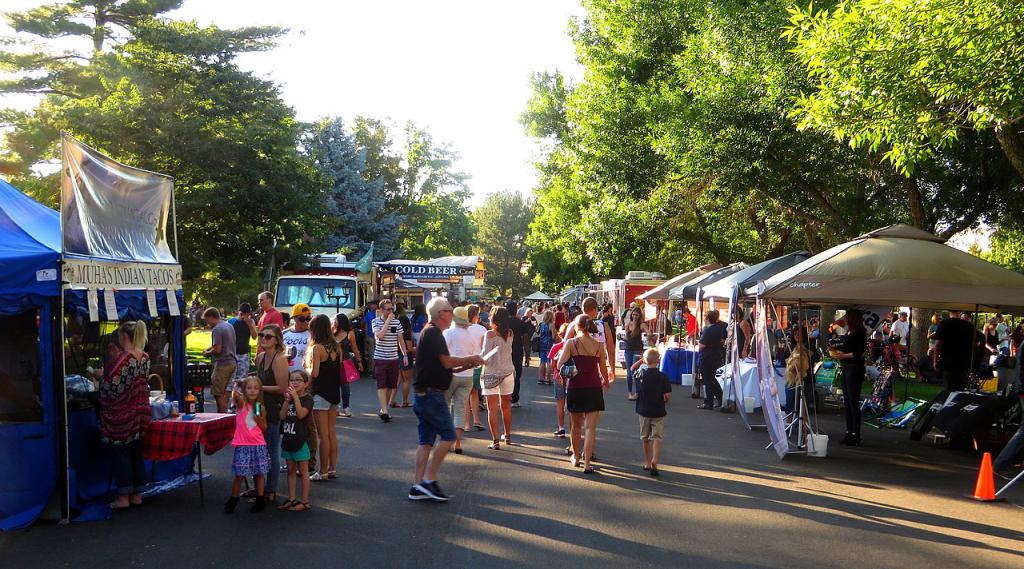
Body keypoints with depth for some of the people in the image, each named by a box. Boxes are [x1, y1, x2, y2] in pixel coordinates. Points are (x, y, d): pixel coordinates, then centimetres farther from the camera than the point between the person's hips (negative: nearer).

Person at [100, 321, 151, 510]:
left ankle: (124, 497, 8)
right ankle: (137, 494, 18)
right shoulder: (145, 357, 4)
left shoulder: (122, 359, -19)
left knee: (120, 454, 3)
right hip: (140, 412, 7)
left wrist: (101, 375, 1)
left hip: (121, 415, -7)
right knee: (136, 453, 12)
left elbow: (111, 384, -20)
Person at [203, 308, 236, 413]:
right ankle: (224, 413, 22)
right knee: (223, 391, 17)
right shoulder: (229, 326, 15)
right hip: (232, 362, 10)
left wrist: (207, 353, -2)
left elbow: (217, 349, -20)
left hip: (222, 364, -10)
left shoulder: (216, 329, -15)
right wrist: (208, 349, 15)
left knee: (218, 393, -2)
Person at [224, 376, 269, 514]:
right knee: (240, 475, 0)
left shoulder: (261, 407, 4)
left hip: (258, 445, 2)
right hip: (242, 445, -2)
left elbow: (264, 428, 8)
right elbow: (235, 397, -23)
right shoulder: (241, 403, -3)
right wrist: (235, 393, -39)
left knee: (259, 474, 7)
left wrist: (260, 419, -6)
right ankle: (232, 501, 19)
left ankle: (260, 501, 19)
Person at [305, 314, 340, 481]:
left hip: (320, 394, -7)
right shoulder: (336, 346, 6)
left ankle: (323, 471, 6)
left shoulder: (317, 348, -15)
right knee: (332, 432, 13)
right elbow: (339, 370, 9)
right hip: (334, 392, 7)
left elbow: (314, 373, -18)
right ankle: (332, 468, 18)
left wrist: (306, 368, 1)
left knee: (322, 434, -1)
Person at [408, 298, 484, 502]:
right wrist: (470, 359, -5)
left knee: (426, 440, 9)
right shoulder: (434, 333, -13)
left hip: (423, 394, 10)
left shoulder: (428, 332, 19)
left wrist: (464, 365, 13)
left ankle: (417, 486, 10)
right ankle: (429, 480, -5)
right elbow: (447, 362, -19)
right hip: (432, 394, -10)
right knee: (447, 435, -6)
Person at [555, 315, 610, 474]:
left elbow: (560, 365, -13)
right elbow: (603, 368, 7)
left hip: (575, 387, 0)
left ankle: (576, 457, 32)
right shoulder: (599, 345, 1)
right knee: (591, 427, 1)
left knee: (576, 425, 17)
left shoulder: (571, 343, -6)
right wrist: (606, 382, 26)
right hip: (594, 388, 0)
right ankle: (587, 463, -4)